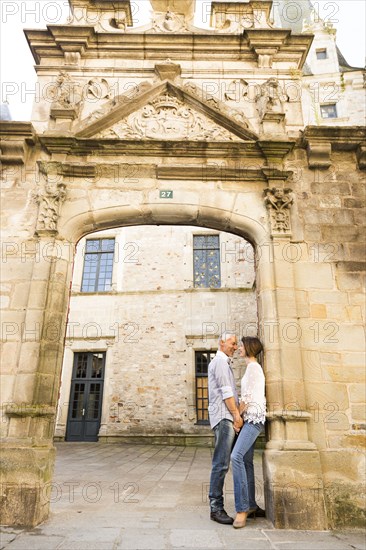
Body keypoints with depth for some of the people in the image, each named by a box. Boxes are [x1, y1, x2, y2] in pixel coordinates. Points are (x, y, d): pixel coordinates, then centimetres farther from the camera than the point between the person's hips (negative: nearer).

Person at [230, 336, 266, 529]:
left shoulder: (253, 367, -10)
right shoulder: (252, 368, 19)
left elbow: (248, 396, -14)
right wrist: (240, 415, 15)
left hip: (253, 417, -10)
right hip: (250, 418, 10)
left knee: (236, 456, -20)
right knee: (246, 461, 9)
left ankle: (242, 508, -16)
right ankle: (251, 505, 15)